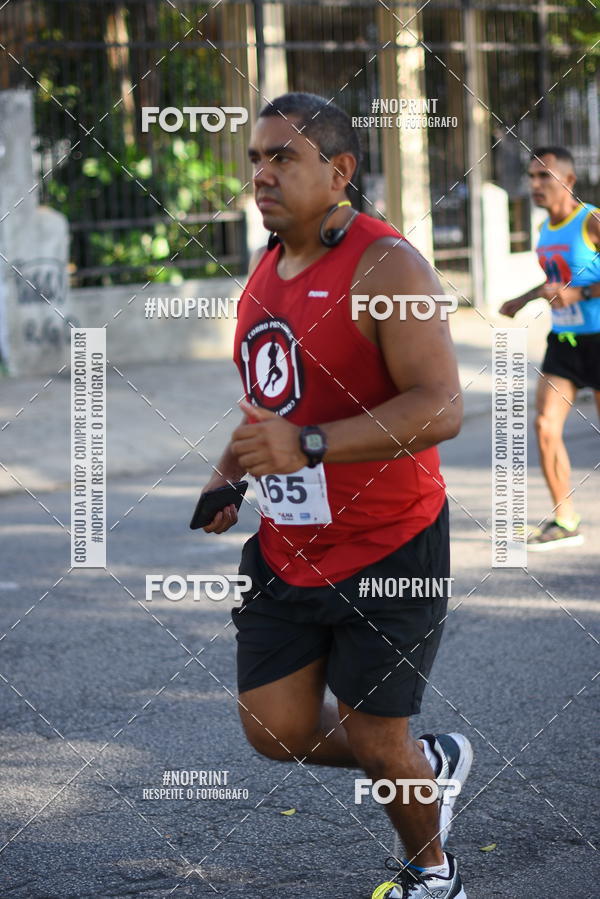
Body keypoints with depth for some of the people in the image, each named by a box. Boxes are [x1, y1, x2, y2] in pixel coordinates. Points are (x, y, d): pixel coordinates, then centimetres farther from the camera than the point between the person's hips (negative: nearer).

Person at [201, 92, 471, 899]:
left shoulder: (386, 266, -18)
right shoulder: (266, 269, 8)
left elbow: (439, 407, -27)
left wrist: (305, 447, -34)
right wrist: (232, 474, 7)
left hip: (387, 550, -7)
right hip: (286, 549, 7)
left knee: (373, 739, 4)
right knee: (276, 729, 6)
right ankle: (433, 763, 33)